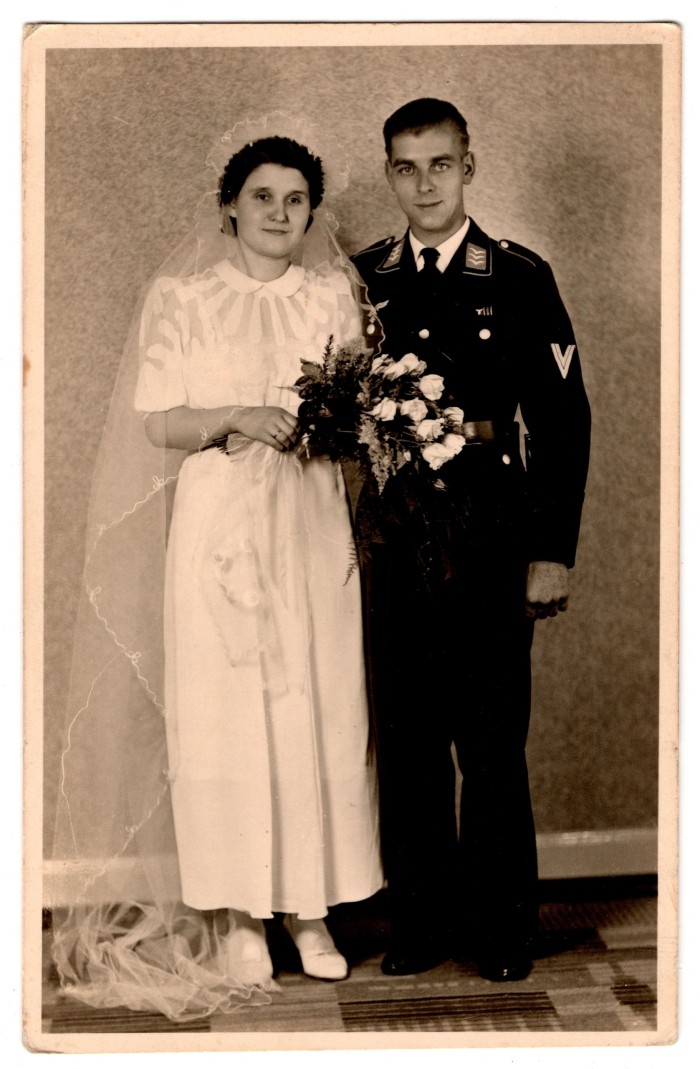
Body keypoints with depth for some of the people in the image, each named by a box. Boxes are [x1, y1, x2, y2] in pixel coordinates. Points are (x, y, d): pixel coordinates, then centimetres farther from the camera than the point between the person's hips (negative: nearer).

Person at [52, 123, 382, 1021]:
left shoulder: (335, 294, 10)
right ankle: (238, 916, 11)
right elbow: (157, 425, -1)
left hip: (310, 527, 2)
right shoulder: (181, 299, 5)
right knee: (225, 712, -1)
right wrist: (236, 418, -17)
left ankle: (310, 907, 14)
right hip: (218, 528, -2)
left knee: (319, 709, 1)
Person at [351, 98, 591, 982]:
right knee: (406, 736, 8)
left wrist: (553, 551, -5)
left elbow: (563, 419, 0)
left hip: (488, 539, -2)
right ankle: (422, 918, 23)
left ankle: (502, 926, 18)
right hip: (393, 537, 3)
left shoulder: (520, 278, 2)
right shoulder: (361, 280, 9)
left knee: (493, 738, 3)